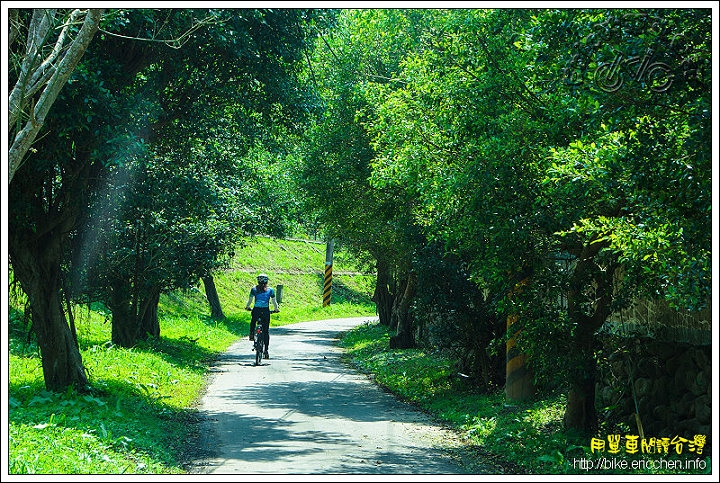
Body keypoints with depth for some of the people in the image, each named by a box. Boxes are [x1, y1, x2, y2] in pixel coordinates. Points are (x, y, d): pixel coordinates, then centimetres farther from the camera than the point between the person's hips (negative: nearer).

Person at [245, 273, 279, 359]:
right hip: (266, 311, 0)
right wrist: (276, 309, 24)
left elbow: (250, 300, 7)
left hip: (256, 310, 0)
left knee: (253, 321, 37)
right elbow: (274, 301, 7)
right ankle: (266, 350, 1)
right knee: (266, 331, 7)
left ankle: (252, 334, 20)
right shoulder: (270, 290, 8)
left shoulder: (254, 289, 8)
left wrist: (247, 307, 25)